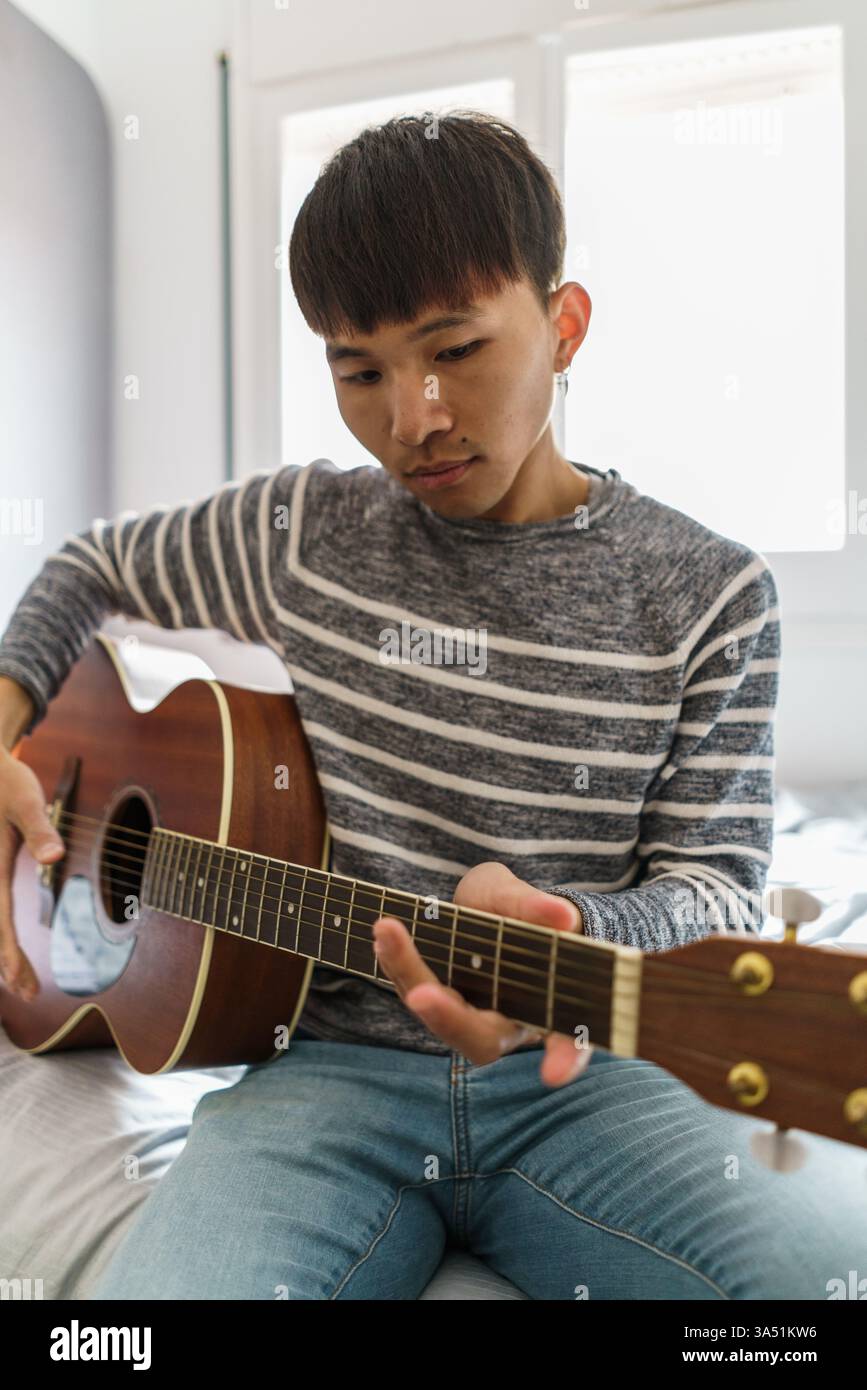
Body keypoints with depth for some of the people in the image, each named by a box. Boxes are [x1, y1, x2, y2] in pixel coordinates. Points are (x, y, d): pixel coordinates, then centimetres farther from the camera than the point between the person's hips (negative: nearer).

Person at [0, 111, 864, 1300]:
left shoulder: (706, 594, -1)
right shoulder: (301, 533, 5)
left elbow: (715, 879, -2)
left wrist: (548, 937, -25)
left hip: (574, 1068, 1)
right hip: (333, 1060, 0)